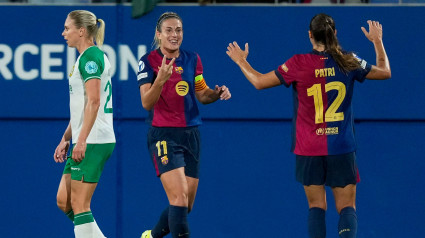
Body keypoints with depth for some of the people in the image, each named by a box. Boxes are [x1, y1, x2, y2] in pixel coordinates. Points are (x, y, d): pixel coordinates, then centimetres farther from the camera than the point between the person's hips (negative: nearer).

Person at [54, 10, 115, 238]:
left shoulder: (90, 57, -12)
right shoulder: (86, 58, 20)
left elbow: (93, 101, -20)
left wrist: (81, 140, -24)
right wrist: (66, 138, 23)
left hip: (93, 142, -10)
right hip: (85, 141, 10)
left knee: (79, 205, -9)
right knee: (64, 201, 9)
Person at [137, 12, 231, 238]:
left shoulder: (192, 59, 8)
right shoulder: (149, 61, -8)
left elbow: (202, 95, 19)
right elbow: (147, 103, -16)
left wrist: (217, 93, -3)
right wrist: (161, 79, -33)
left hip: (191, 135, 6)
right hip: (164, 136, -6)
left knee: (185, 205, 10)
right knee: (179, 197, -20)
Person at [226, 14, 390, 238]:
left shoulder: (299, 64, -8)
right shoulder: (348, 62, -3)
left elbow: (259, 81, 0)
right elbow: (385, 72, 13)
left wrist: (241, 62, 17)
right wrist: (378, 41, 27)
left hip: (309, 150, 0)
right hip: (342, 149, 0)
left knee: (316, 206, 8)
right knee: (347, 208, 2)